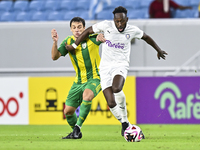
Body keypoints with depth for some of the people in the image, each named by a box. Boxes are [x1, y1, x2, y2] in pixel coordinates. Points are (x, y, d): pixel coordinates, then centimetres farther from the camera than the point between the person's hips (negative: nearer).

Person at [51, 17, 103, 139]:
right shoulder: (68, 42, 0)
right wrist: (55, 42, -23)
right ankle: (76, 133, 32)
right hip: (79, 81, 5)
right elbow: (55, 57, -6)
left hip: (95, 78, -5)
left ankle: (78, 126, -24)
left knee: (87, 95, -37)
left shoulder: (92, 38, -11)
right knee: (68, 111, 4)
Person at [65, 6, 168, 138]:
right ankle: (125, 124, 13)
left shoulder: (132, 30, -1)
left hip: (121, 65, -1)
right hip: (105, 67, 2)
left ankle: (124, 116, -11)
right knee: (111, 103, -10)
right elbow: (88, 31, 9)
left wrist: (159, 50, 32)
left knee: (116, 88, -34)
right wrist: (74, 46, 13)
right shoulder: (106, 25, -4)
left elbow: (146, 37, 19)